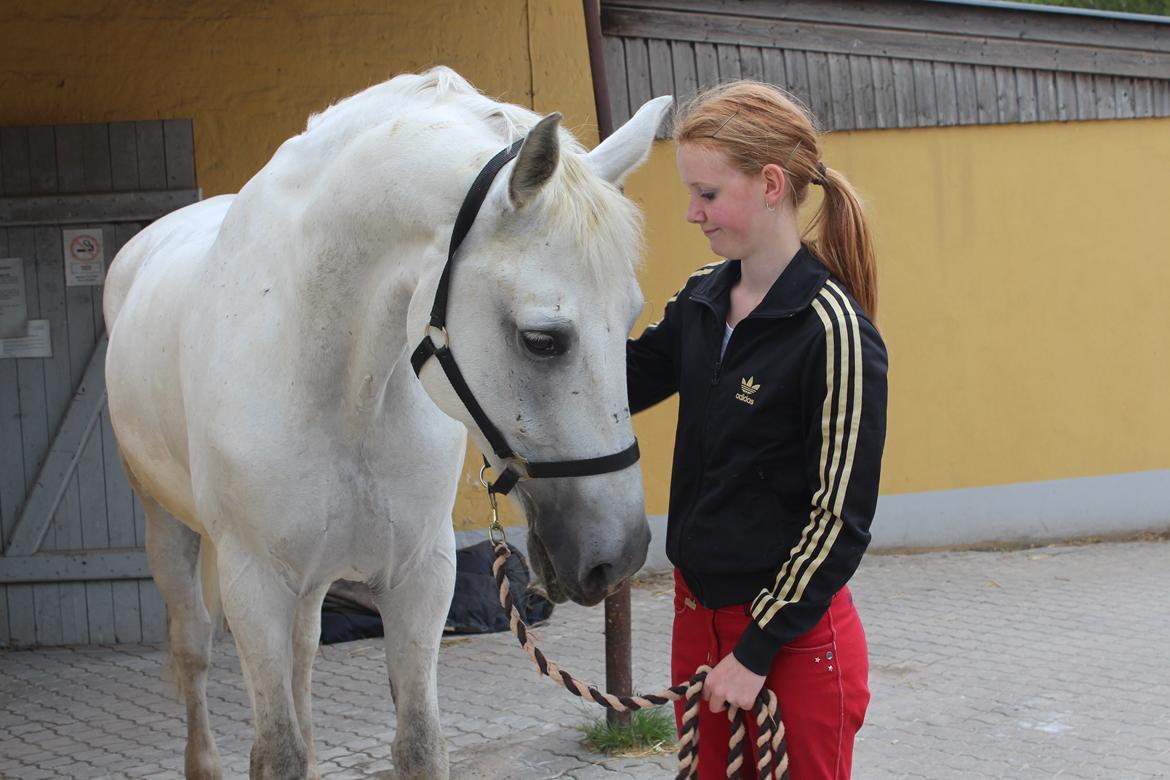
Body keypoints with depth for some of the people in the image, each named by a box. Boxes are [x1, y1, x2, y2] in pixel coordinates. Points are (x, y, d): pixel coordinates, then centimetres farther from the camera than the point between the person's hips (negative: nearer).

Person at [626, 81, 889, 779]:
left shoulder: (836, 333, -18)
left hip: (794, 637, -7)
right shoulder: (702, 300, 4)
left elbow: (840, 521, -17)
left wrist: (756, 651, -15)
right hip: (699, 610, 7)